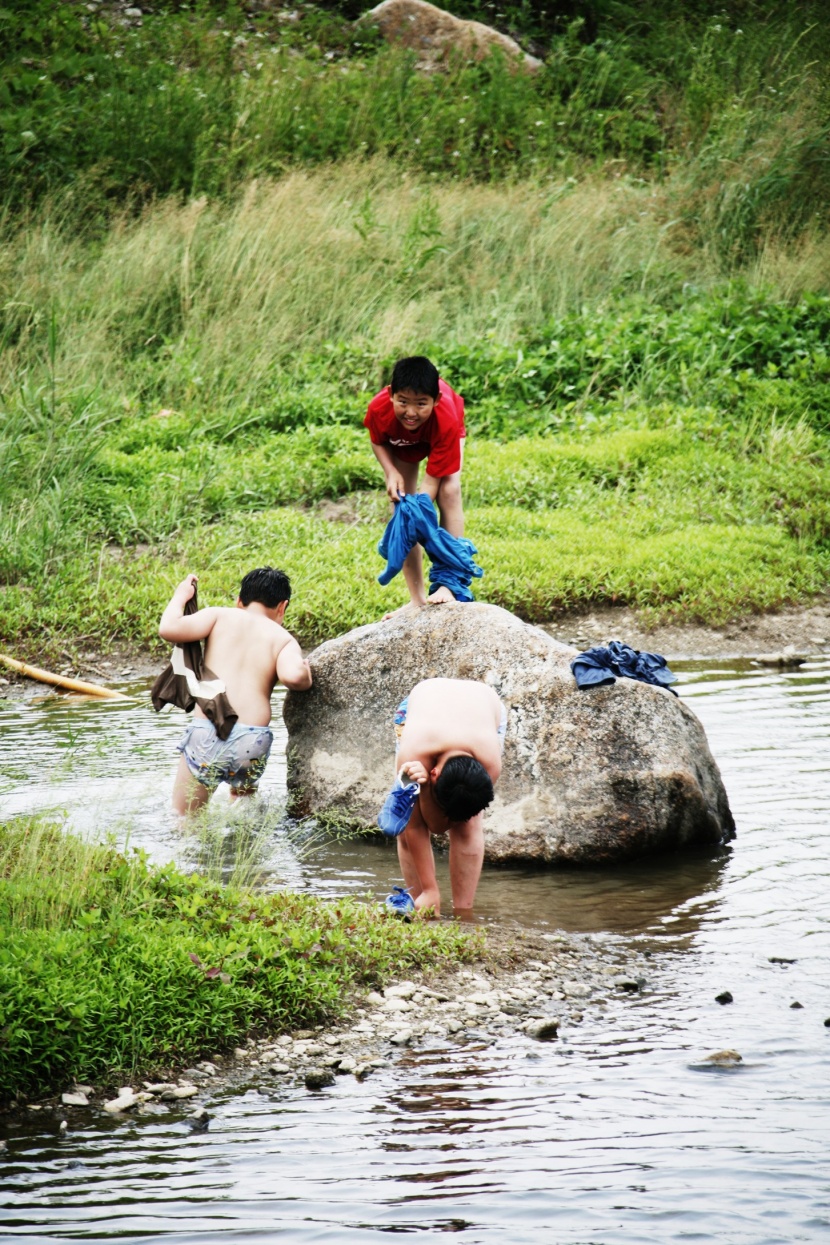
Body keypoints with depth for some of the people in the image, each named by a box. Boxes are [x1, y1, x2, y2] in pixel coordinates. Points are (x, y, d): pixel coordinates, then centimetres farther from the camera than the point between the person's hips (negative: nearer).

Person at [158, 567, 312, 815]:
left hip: (207, 737, -1)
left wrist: (181, 596, 17)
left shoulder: (220, 616, 11)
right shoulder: (283, 639, 11)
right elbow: (293, 676, -10)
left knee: (183, 820, 7)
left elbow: (168, 629, 0)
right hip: (254, 743, 1)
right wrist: (307, 677, 12)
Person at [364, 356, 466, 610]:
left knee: (449, 491, -26)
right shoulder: (379, 409, -39)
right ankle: (417, 599, 2)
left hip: (438, 436, -2)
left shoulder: (446, 420, -45)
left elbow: (431, 483, -39)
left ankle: (449, 584, -23)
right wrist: (391, 473, -31)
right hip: (400, 443, 2)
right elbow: (378, 441, -14)